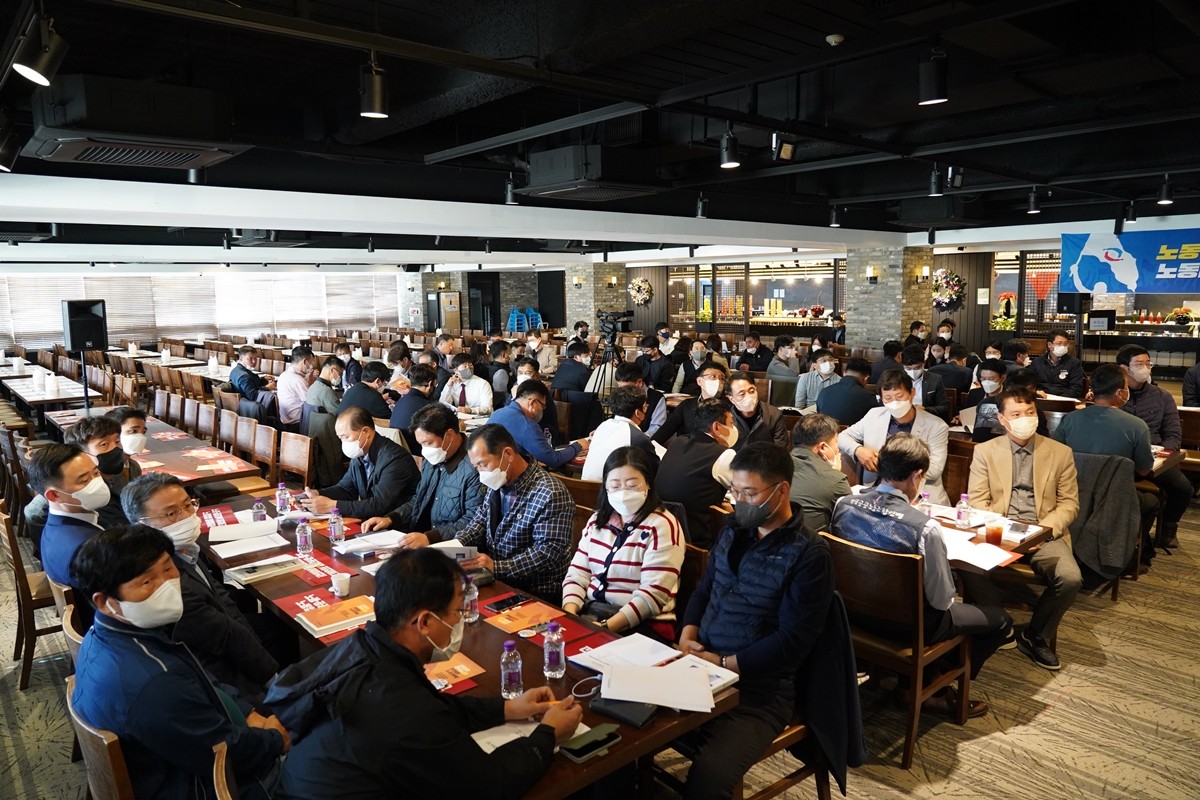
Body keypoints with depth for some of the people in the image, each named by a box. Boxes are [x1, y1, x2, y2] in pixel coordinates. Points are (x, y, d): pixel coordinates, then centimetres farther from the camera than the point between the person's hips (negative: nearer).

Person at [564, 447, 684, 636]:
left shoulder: (662, 526, -8)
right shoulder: (597, 521, 11)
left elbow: (653, 593, -16)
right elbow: (577, 574, 9)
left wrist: (606, 627, -22)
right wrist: (569, 614, -10)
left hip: (643, 625, -5)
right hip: (590, 614, 5)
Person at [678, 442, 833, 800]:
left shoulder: (809, 554, -11)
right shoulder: (732, 532, 11)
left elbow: (792, 641, -14)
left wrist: (724, 663, -14)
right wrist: (687, 633, -1)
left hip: (758, 688, -6)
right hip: (701, 668, 6)